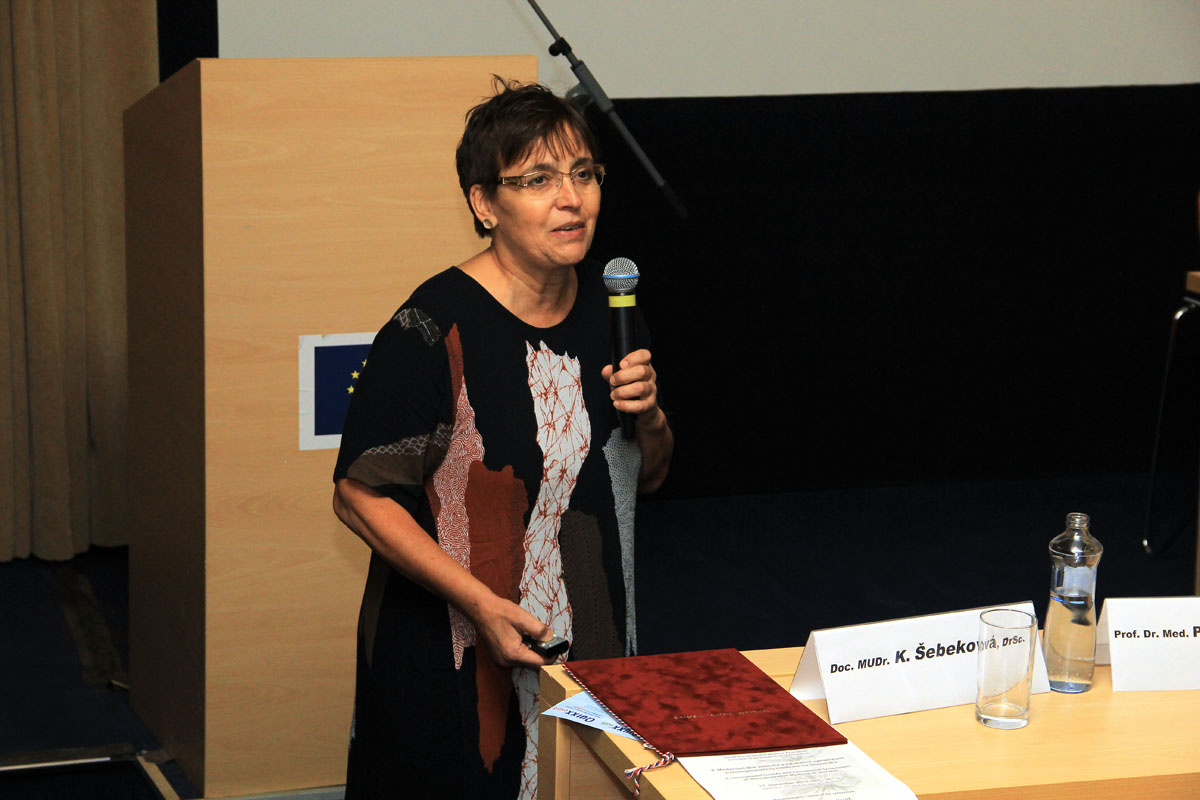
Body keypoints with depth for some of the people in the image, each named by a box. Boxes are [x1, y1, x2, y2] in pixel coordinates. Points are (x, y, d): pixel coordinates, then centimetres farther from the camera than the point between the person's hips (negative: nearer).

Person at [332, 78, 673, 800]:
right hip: (457, 663, -6)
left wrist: (649, 419, -8)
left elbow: (648, 477, 14)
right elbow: (361, 496, -15)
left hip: (592, 645, 6)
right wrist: (481, 604, -21)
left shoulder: (608, 306, 3)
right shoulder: (437, 329, -18)